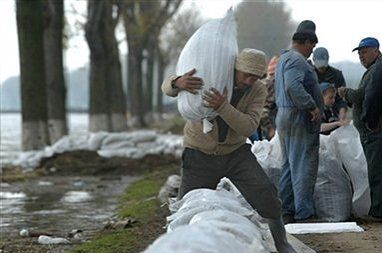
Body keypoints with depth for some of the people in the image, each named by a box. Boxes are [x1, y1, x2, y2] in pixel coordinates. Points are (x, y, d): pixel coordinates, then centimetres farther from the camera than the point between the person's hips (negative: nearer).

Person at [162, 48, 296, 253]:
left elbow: (248, 127, -28)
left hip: (236, 153, 1)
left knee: (265, 195, -15)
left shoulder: (258, 90, -14)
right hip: (200, 154, -1)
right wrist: (178, 83, -48)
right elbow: (168, 87, -21)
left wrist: (222, 106, -47)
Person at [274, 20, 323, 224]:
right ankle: (304, 213, -6)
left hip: (283, 116, 11)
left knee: (288, 165, 14)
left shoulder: (284, 58, 19)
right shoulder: (297, 60, -14)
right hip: (299, 118, -11)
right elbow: (294, 87, -29)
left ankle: (285, 211, 17)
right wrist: (312, 106, -24)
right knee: (304, 166, -7)